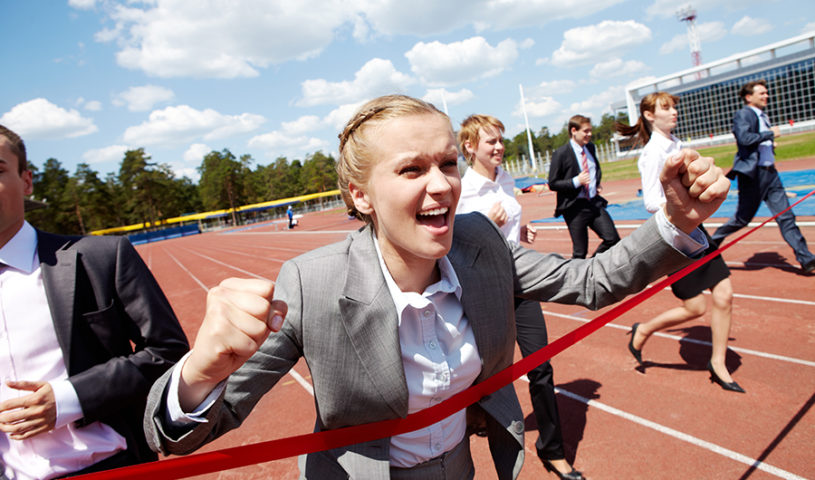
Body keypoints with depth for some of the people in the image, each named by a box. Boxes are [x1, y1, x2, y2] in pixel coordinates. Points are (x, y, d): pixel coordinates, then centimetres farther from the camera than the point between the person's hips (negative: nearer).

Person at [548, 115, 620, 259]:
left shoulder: (591, 148, 10)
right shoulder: (561, 154, -11)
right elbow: (552, 184, -10)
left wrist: (597, 183, 10)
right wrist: (576, 181, -21)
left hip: (595, 203, 6)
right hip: (575, 207, -6)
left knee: (613, 239, 0)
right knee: (580, 252, 1)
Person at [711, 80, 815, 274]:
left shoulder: (763, 116, 19)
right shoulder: (742, 115, -7)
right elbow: (744, 138, -23)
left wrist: (770, 143, 10)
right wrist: (770, 134, -14)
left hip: (770, 172, 8)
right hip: (753, 174, -8)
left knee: (786, 217, 5)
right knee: (742, 218, -1)